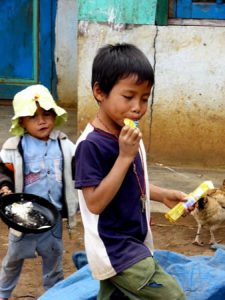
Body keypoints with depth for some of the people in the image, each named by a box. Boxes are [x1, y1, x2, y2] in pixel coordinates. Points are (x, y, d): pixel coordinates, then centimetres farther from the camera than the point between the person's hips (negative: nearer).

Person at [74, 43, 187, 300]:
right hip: (114, 249, -9)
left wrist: (164, 195, 5)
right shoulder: (91, 144, -21)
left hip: (133, 243, 9)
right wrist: (125, 156, -27)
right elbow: (95, 202, -24)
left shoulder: (127, 136, 6)